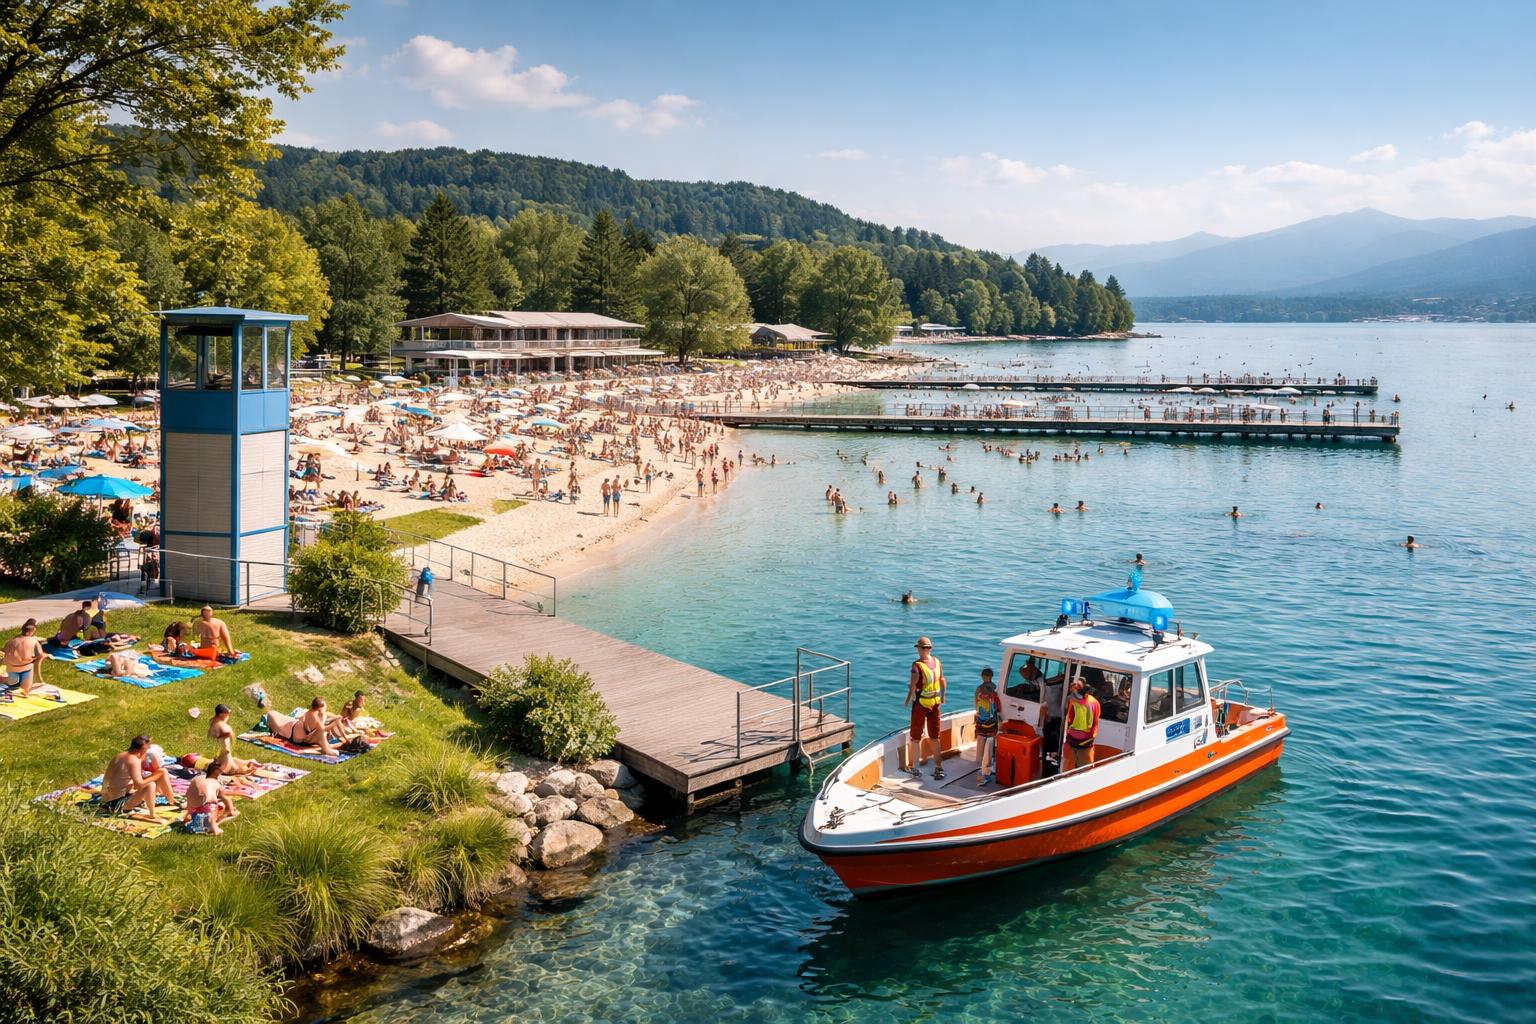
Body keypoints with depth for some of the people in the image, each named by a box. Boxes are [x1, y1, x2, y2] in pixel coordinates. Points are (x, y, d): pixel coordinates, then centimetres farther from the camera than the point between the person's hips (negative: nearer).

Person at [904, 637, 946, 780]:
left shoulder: (917, 666, -19)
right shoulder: (937, 662, -1)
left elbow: (912, 687, -22)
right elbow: (942, 680, 12)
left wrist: (908, 700, -5)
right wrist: (942, 696, 27)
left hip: (920, 704, -4)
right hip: (935, 703, 4)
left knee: (916, 738, 9)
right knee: (935, 737, 13)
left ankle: (915, 768, 14)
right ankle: (938, 768, 13)